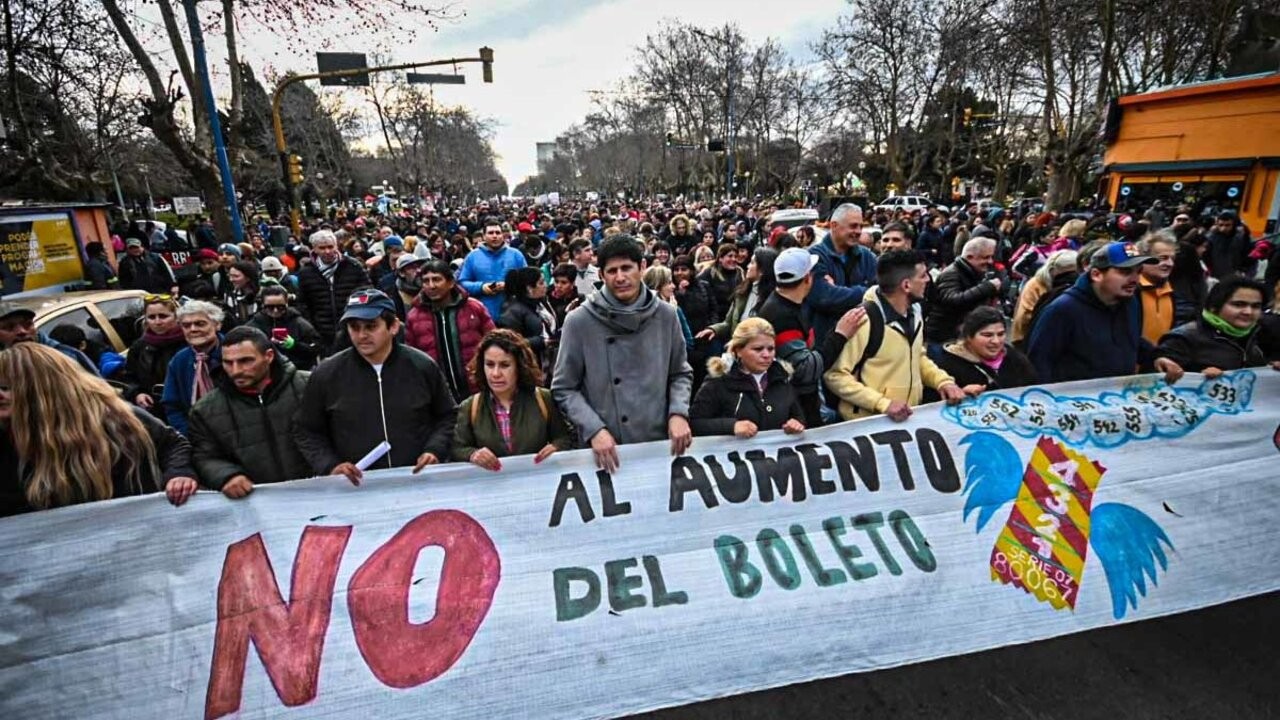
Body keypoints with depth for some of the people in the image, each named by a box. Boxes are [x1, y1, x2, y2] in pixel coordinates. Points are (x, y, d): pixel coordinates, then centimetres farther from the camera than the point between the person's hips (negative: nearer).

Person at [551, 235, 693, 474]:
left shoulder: (665, 315, 0)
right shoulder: (579, 321, -9)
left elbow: (680, 373, 10)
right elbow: (564, 389, -4)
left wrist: (678, 412, -6)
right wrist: (594, 430, -15)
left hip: (660, 443, 3)